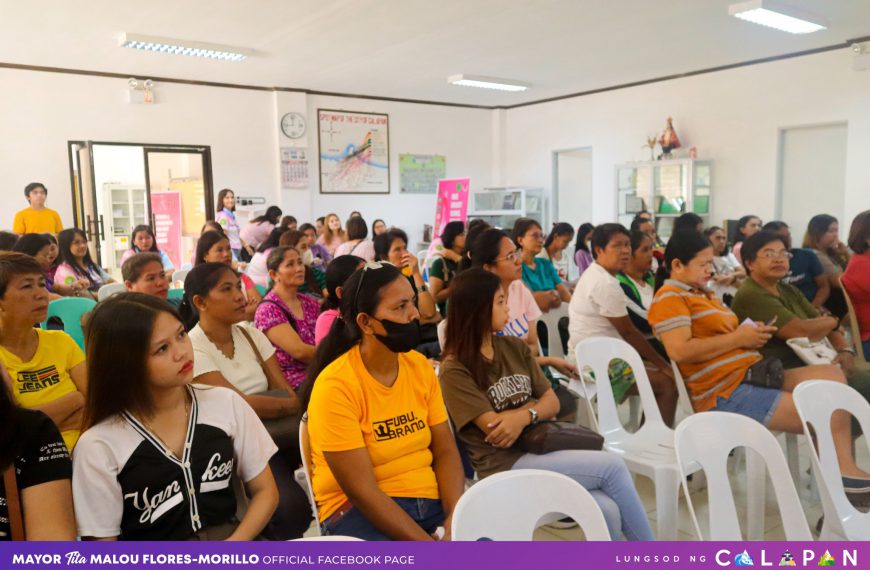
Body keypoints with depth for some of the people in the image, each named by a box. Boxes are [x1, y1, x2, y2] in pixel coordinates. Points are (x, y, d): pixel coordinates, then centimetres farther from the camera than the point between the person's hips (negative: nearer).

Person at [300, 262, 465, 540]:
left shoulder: (420, 366, 2)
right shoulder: (335, 386, -16)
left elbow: (445, 451, 3)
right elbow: (362, 491, -18)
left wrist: (455, 518, -13)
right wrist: (426, 543, -21)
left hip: (430, 500, 6)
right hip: (357, 510, -5)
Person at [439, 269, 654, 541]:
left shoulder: (515, 347, 10)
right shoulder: (455, 369, -10)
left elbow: (552, 402, 6)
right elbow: (495, 431, -16)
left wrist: (524, 416, -14)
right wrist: (533, 405, -3)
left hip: (541, 449, 6)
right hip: (506, 466, -6)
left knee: (607, 511, -21)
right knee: (612, 465, -17)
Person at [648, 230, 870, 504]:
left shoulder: (703, 294, 21)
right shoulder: (669, 297, -9)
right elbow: (679, 351, -22)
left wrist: (752, 333, 1)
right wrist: (738, 338, -13)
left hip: (753, 374, 9)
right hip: (725, 393, -9)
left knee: (832, 374, -7)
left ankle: (845, 470, -9)